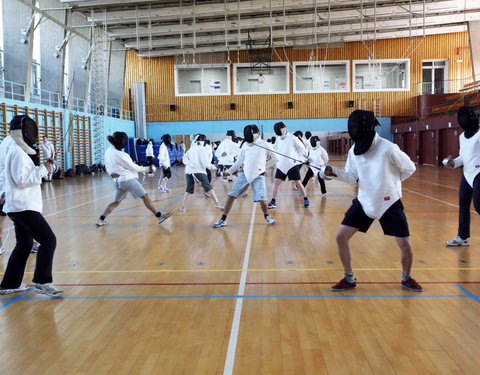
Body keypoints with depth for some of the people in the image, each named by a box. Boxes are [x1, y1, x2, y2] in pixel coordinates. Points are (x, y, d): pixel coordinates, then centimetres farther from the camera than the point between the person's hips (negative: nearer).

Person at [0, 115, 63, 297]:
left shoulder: (16, 151, 16)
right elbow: (21, 179, -22)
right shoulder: (18, 152, -14)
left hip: (19, 205, 10)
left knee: (24, 246, 15)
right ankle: (42, 282, -9)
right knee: (48, 241, -11)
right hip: (23, 206, -10)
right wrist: (43, 170, -17)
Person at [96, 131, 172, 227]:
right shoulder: (121, 155, -18)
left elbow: (109, 168, 12)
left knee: (116, 202, 21)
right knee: (145, 197, -5)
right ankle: (159, 216, -7)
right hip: (128, 179, -8)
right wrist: (146, 169, 3)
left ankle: (101, 220, 18)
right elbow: (134, 167, -8)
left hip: (118, 181, 8)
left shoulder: (108, 151, 4)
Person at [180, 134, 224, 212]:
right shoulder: (202, 149, 2)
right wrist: (210, 166, 10)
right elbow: (204, 161, -6)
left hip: (189, 171, 5)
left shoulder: (191, 148, 16)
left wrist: (189, 164, -9)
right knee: (208, 187, -2)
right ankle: (217, 203, -11)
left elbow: (185, 158, 6)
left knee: (189, 189, 17)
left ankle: (183, 206, 8)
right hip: (199, 170, -4)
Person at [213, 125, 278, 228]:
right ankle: (223, 220, 5)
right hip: (245, 174, 3)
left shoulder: (265, 145, -6)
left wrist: (264, 166, 3)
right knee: (231, 195, -4)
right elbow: (239, 161, 14)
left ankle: (267, 217, 18)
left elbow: (275, 159, 5)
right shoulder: (245, 145, 5)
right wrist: (229, 171, 11)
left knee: (261, 199, -13)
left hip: (258, 176, -3)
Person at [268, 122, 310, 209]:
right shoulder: (278, 139, 6)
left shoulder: (292, 138, -10)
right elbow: (275, 151, 19)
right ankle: (273, 202, 4)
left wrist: (297, 158, -1)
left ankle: (306, 200, 13)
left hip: (292, 165, -5)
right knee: (276, 182, -2)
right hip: (281, 165, 5)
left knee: (298, 183, -2)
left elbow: (302, 148, -2)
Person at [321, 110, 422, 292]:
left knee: (406, 246, -3)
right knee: (341, 237, -4)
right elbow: (352, 177, 3)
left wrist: (388, 182, 4)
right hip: (364, 202, 4)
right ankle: (349, 279, 12)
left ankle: (406, 278, 26)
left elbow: (409, 168, -6)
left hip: (389, 203, -4)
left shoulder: (387, 148, -19)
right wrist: (335, 172, -15)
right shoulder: (354, 150, -4)